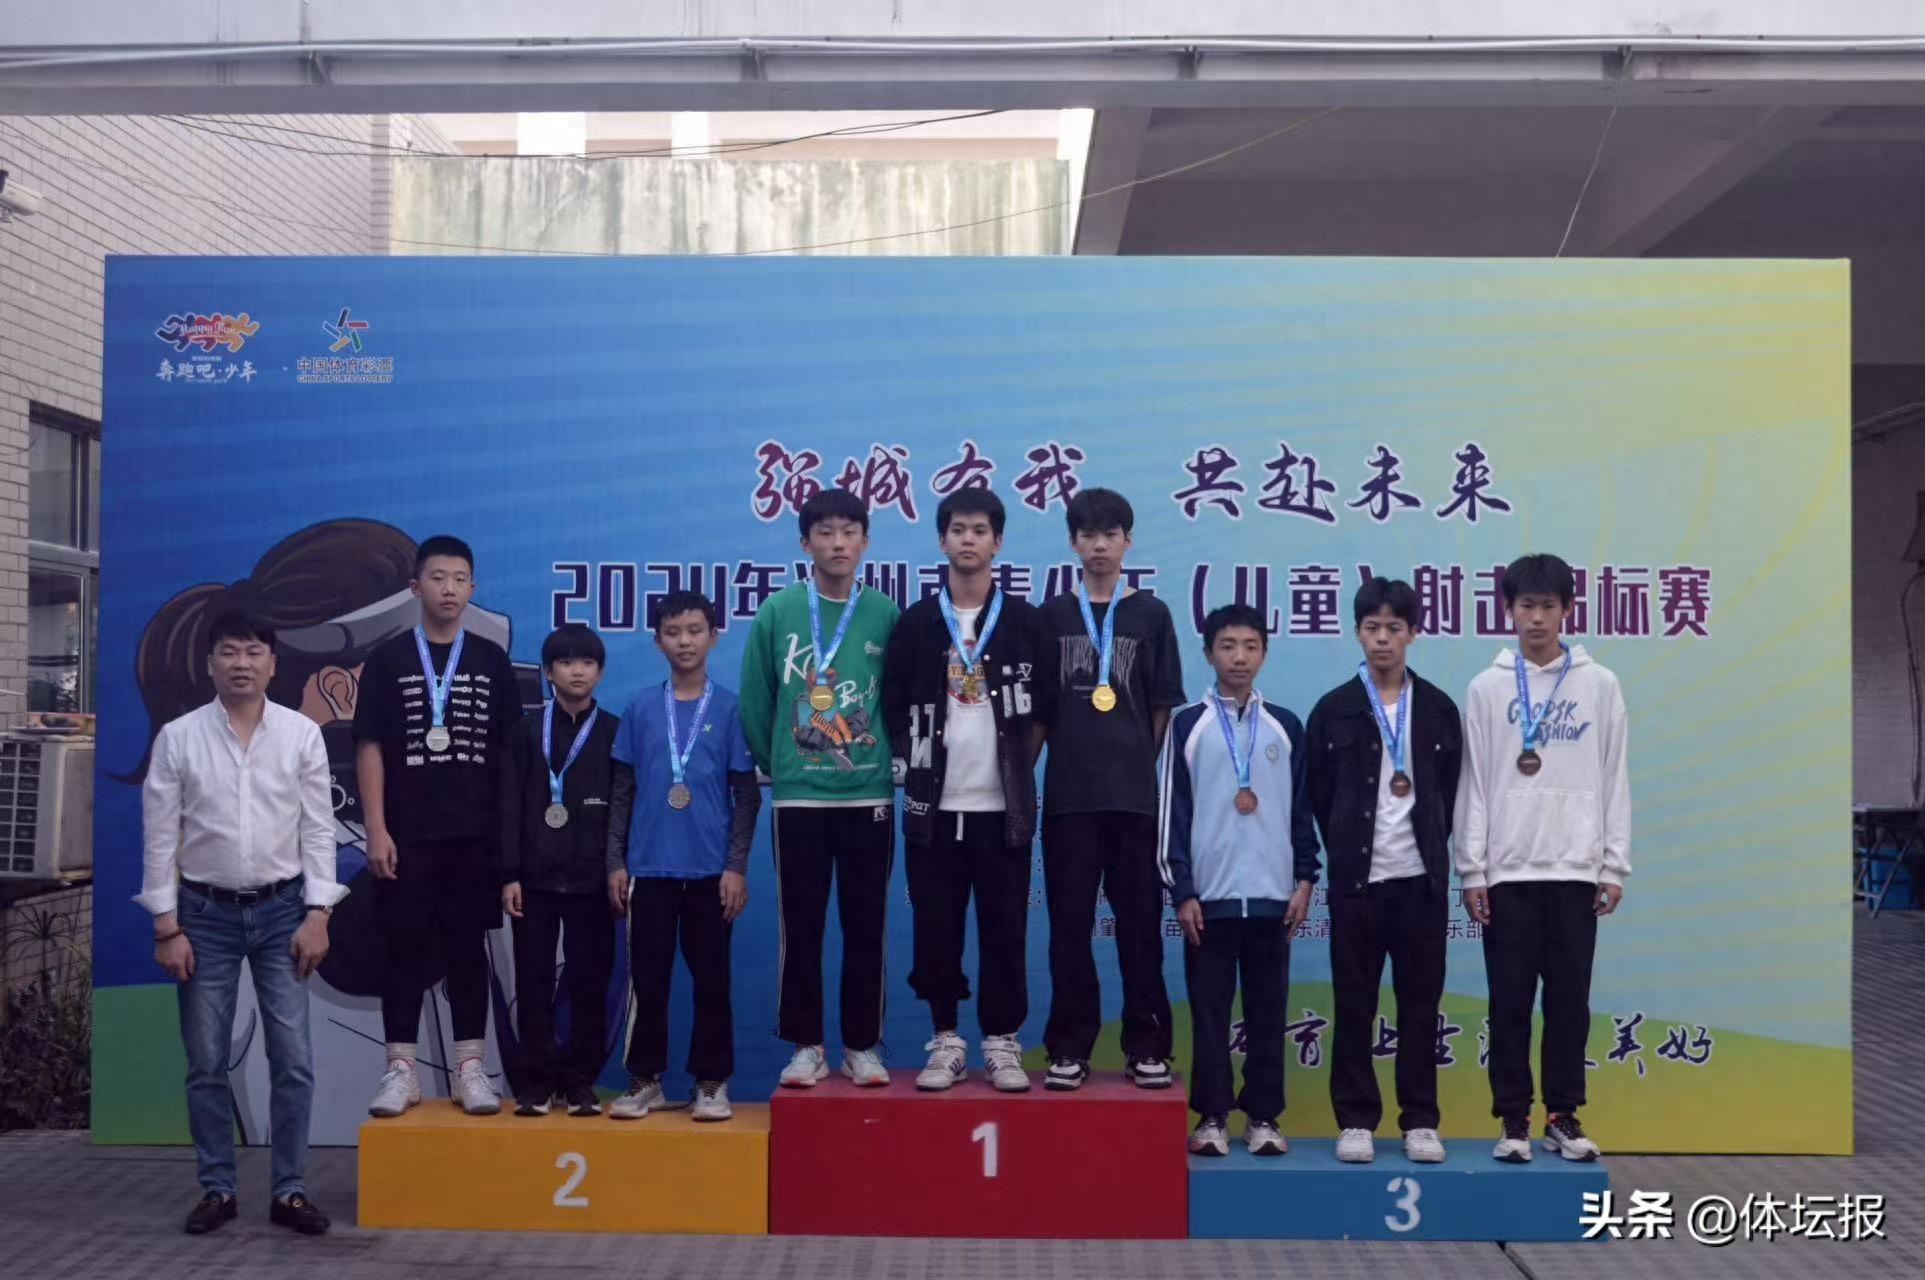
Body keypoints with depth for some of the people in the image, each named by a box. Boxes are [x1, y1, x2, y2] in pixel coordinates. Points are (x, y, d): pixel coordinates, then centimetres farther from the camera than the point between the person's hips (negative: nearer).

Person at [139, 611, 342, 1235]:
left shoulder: (302, 733, -2)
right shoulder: (177, 738, -3)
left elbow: (318, 830, -1)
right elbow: (160, 837, -2)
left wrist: (317, 916, -7)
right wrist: (167, 928, -5)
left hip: (282, 911, 0)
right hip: (205, 913, 0)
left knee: (293, 1060, 0)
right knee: (206, 1063, 6)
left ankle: (290, 1190, 10)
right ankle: (217, 1189, 19)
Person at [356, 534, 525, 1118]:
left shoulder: (491, 660, 7)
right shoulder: (388, 660, 3)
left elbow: (511, 750, 8)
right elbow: (369, 748, 0)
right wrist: (376, 829, -7)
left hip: (475, 834, 1)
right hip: (406, 834, -1)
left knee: (467, 948, 6)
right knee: (406, 948, 3)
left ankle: (470, 1069, 12)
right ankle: (401, 1070, 11)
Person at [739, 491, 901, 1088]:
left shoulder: (887, 615, 0)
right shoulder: (776, 612, -1)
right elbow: (754, 703, 5)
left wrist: (891, 763, 5)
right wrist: (772, 766, 8)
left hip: (869, 796, 0)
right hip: (797, 797, 0)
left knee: (865, 925, 6)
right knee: (800, 925, 4)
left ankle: (862, 1045, 16)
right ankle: (806, 1045, 15)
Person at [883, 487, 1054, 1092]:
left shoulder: (1025, 621, 4)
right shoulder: (916, 622, 5)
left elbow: (1043, 709, 7)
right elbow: (894, 709, 8)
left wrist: (1017, 769, 4)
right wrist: (917, 769, 3)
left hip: (1003, 805, 0)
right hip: (934, 805, 1)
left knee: (1005, 927, 2)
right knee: (937, 926, 3)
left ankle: (1002, 1042, 12)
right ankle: (946, 1040, 14)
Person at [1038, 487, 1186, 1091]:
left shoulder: (1151, 615, 7)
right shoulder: (1052, 614, 8)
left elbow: (1163, 708, 8)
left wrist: (1140, 765, 3)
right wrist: (1031, 769, 3)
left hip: (1135, 793, 0)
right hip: (1068, 793, 0)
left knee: (1139, 920, 3)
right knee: (1069, 923, 2)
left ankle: (1147, 1046, 10)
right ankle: (1070, 1047, 9)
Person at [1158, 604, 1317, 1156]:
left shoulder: (1285, 727, 8)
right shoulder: (1188, 725, 3)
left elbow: (1301, 809, 11)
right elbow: (1172, 812, 1)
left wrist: (1305, 879, 4)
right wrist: (1181, 891, -4)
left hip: (1272, 895, 2)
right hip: (1210, 895, -1)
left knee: (1267, 1013, 5)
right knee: (1209, 1012, 1)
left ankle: (1263, 1117, 13)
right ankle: (1212, 1117, 9)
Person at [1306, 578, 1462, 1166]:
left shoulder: (1438, 709, 5)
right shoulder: (1333, 710, 1)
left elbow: (1450, 793, 11)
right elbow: (1319, 798, 5)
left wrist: (1430, 848, 6)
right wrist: (1347, 855, 6)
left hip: (1421, 879, 1)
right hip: (1356, 881, -1)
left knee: (1420, 1004, 6)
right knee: (1354, 1006, 3)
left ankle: (1420, 1121, 14)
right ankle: (1356, 1121, 11)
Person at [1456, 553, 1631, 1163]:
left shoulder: (1600, 685, 4)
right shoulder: (1487, 688, 3)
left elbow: (1614, 780, 4)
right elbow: (1473, 784, 3)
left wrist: (1614, 867, 0)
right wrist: (1471, 870, -2)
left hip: (1575, 869, 0)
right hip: (1506, 871, 0)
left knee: (1570, 1000, 5)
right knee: (1510, 1002, 3)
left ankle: (1564, 1116, 15)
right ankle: (1513, 1119, 11)